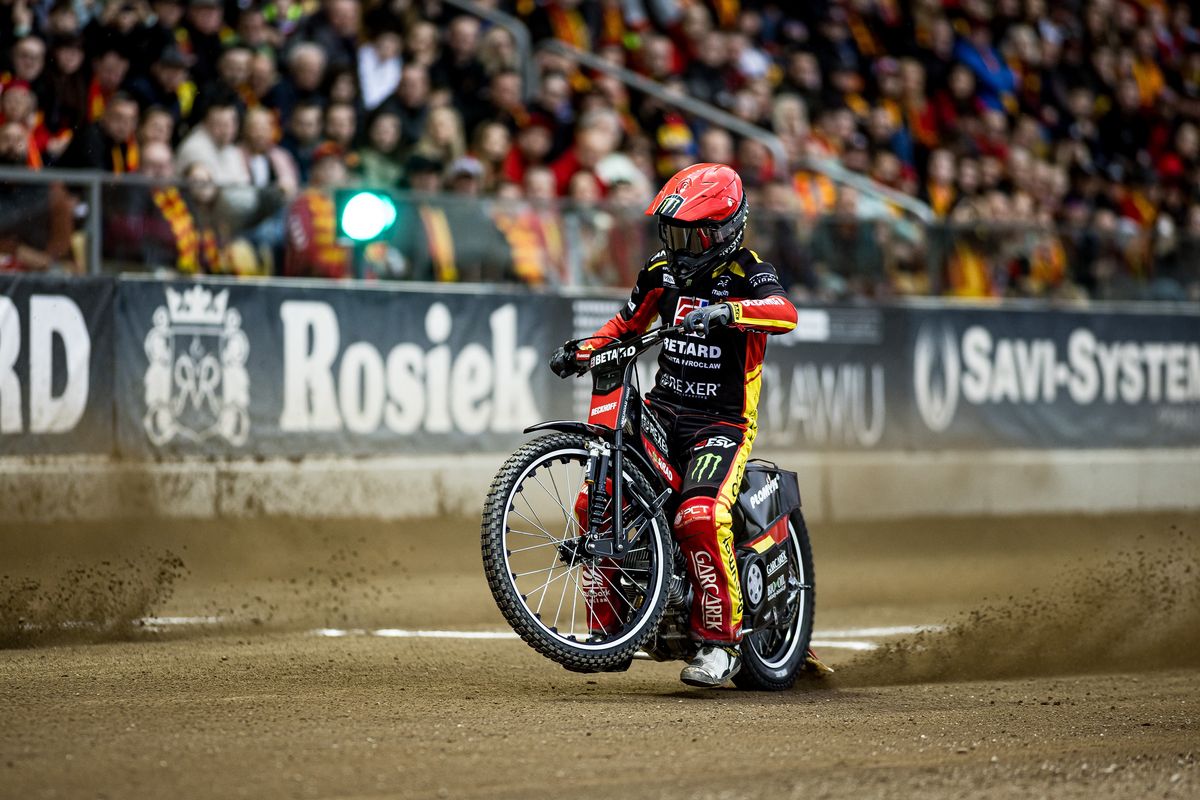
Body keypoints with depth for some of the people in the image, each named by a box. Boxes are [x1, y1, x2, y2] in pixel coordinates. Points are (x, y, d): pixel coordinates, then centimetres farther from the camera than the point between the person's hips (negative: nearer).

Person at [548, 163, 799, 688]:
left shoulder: (746, 272, -9)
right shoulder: (662, 270, 11)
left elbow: (784, 312, -30)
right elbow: (628, 322, 25)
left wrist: (726, 311, -47)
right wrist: (582, 352, 8)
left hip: (723, 421, -6)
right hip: (662, 409, 6)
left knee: (700, 517, -28)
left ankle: (720, 640, -17)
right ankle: (609, 624, 4)